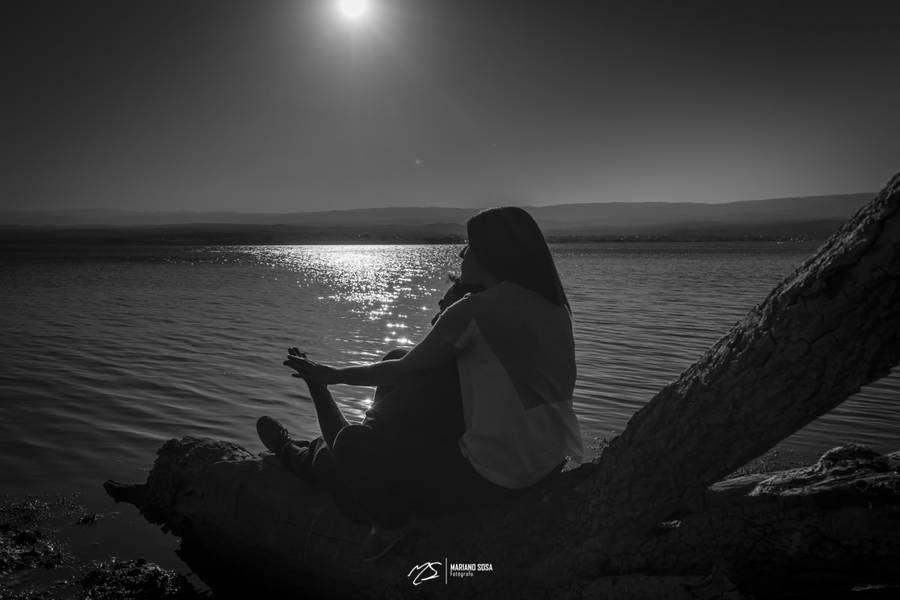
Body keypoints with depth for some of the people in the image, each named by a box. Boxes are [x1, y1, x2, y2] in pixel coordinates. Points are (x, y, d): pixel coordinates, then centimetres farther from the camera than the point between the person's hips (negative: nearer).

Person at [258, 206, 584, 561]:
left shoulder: (474, 311, -17)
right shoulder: (555, 309, 5)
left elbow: (402, 370, -5)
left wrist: (332, 375, 9)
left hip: (494, 477, -9)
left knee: (350, 446, 2)